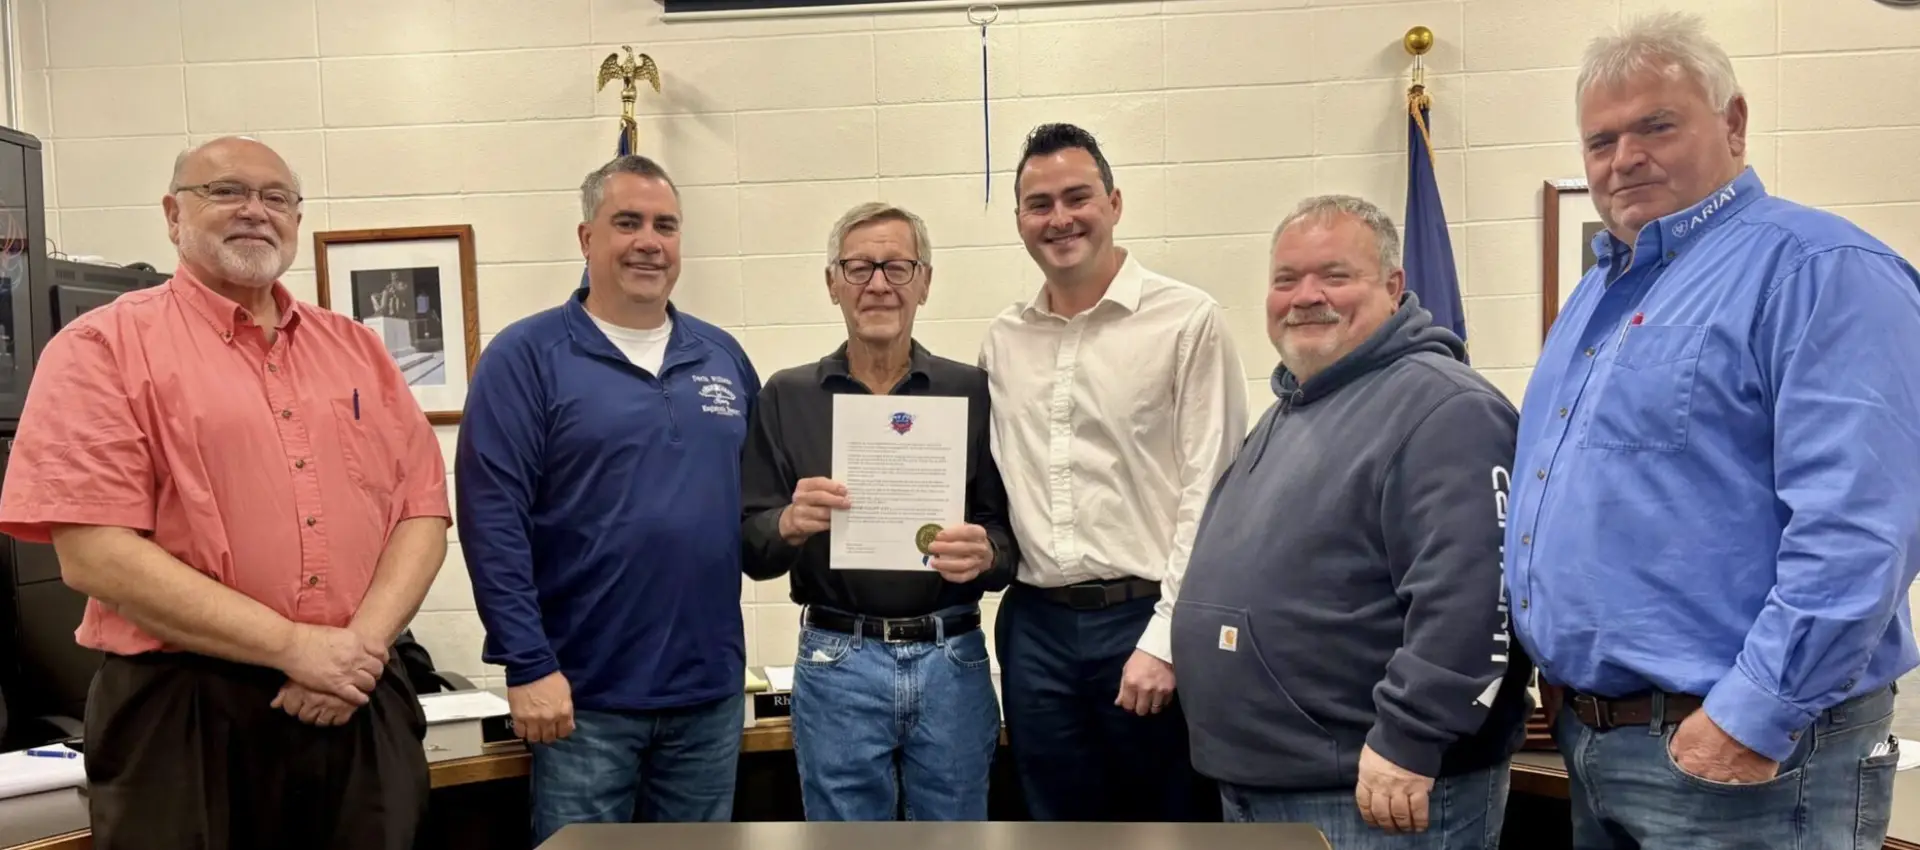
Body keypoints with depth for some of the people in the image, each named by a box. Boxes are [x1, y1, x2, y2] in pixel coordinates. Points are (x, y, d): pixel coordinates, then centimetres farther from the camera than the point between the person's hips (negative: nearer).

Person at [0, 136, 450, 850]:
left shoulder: (356, 349, 11)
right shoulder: (102, 348, -2)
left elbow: (422, 512, 6)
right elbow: (94, 553, -12)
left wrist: (361, 644, -11)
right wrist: (294, 646, -15)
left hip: (362, 707, 4)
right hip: (183, 716, -4)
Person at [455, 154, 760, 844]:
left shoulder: (722, 356, 10)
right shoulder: (527, 355, -6)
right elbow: (491, 519, -12)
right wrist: (528, 665, -16)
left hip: (711, 687, 5)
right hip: (583, 692, -5)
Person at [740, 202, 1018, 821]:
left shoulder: (973, 392, 2)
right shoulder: (786, 397, 2)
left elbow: (1014, 532, 2)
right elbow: (751, 549, 0)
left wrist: (985, 553, -20)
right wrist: (790, 524, -21)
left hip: (952, 659, 1)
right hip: (837, 661, 0)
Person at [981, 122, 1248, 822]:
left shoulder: (1187, 322, -6)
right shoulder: (1002, 341, 9)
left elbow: (1208, 494, -9)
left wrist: (1164, 639, -12)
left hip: (1144, 617, -4)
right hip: (1035, 625, 5)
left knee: (1164, 821, 9)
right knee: (1058, 824, 16)